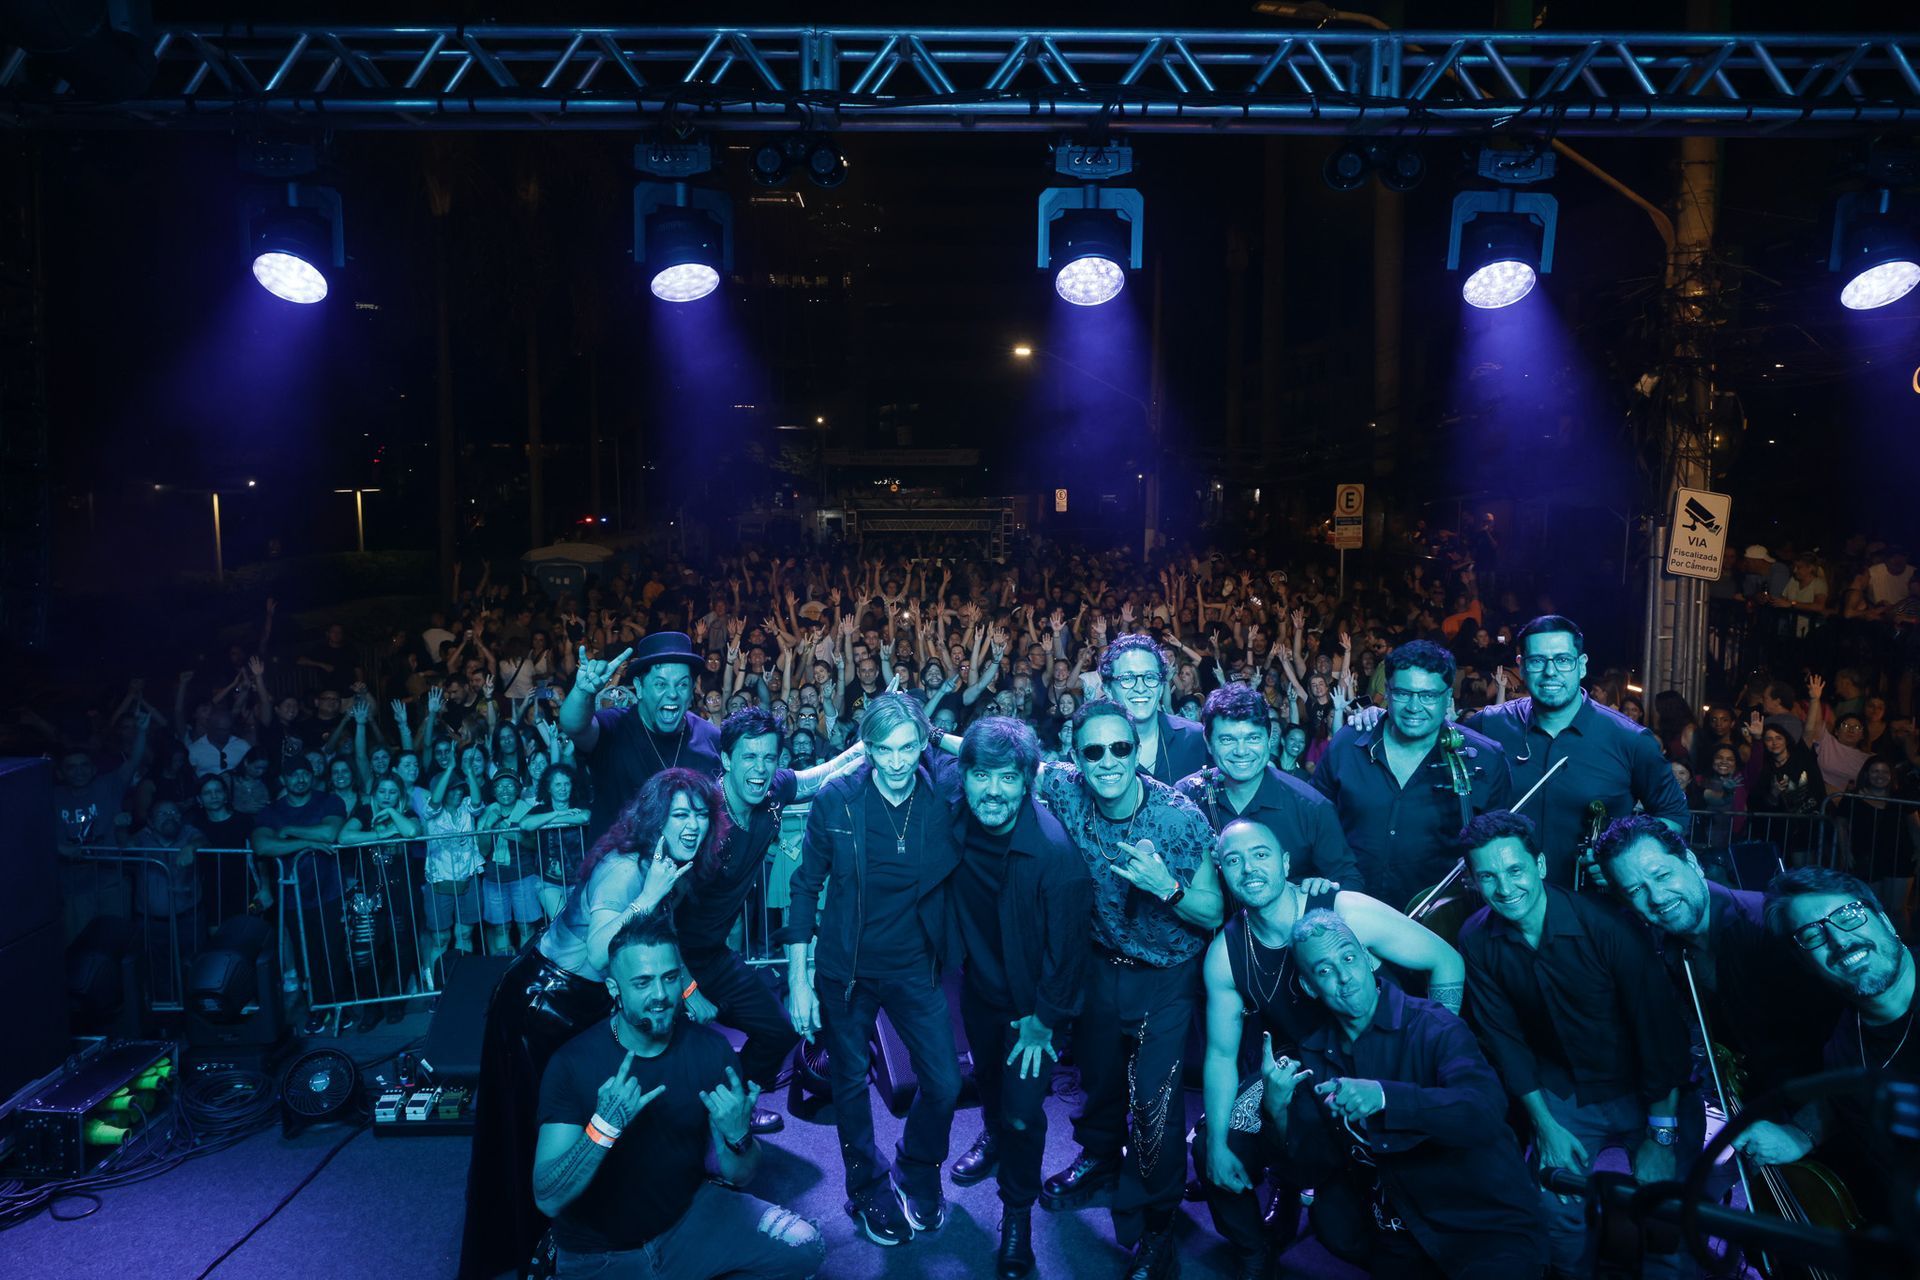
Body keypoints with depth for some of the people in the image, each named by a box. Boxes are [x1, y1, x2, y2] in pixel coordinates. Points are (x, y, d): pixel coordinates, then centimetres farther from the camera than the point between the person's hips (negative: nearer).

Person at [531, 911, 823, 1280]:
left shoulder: (711, 1049, -11)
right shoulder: (573, 1063, -18)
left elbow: (739, 1176, -4)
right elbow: (548, 1201, -22)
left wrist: (737, 1135, -26)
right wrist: (603, 1128, -38)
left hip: (689, 1217, 2)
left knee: (804, 1248, -12)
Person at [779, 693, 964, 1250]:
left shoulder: (942, 801, -12)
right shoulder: (835, 800, -14)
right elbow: (805, 886, -7)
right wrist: (798, 979, -7)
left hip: (914, 967, 1)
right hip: (844, 969, -1)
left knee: (945, 1084, 3)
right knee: (851, 1084, 14)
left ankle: (917, 1174, 35)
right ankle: (868, 1189, 41)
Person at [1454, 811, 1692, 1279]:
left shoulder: (1605, 924, -24)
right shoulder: (1478, 939, -13)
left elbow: (1660, 1027, -20)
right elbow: (1505, 1040, -4)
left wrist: (1661, 1135, -19)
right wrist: (1544, 1125, -6)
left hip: (1645, 1092, -2)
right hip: (1562, 1093, 3)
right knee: (1557, 1210, -8)